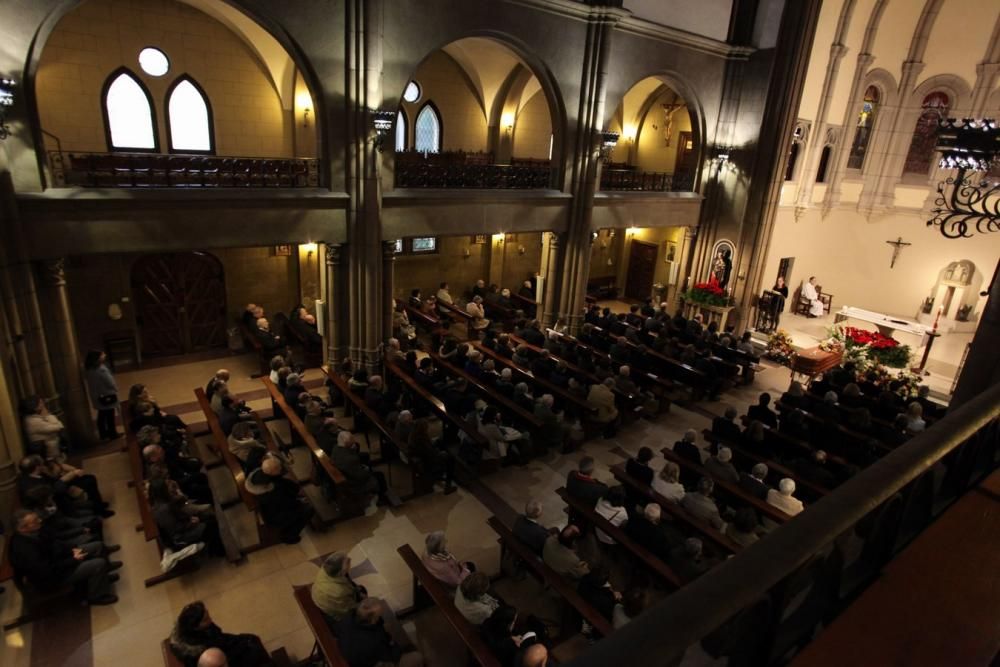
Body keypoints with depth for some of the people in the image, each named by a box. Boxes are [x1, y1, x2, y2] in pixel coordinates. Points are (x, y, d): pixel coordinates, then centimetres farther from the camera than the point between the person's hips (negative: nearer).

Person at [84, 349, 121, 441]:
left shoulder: (89, 370, -1)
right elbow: (110, 383, -18)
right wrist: (115, 390, 1)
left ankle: (103, 434, 29)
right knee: (110, 416, 6)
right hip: (107, 396, -8)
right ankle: (113, 434, 16)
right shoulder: (102, 370, -25)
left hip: (97, 396, 8)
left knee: (101, 416, 18)